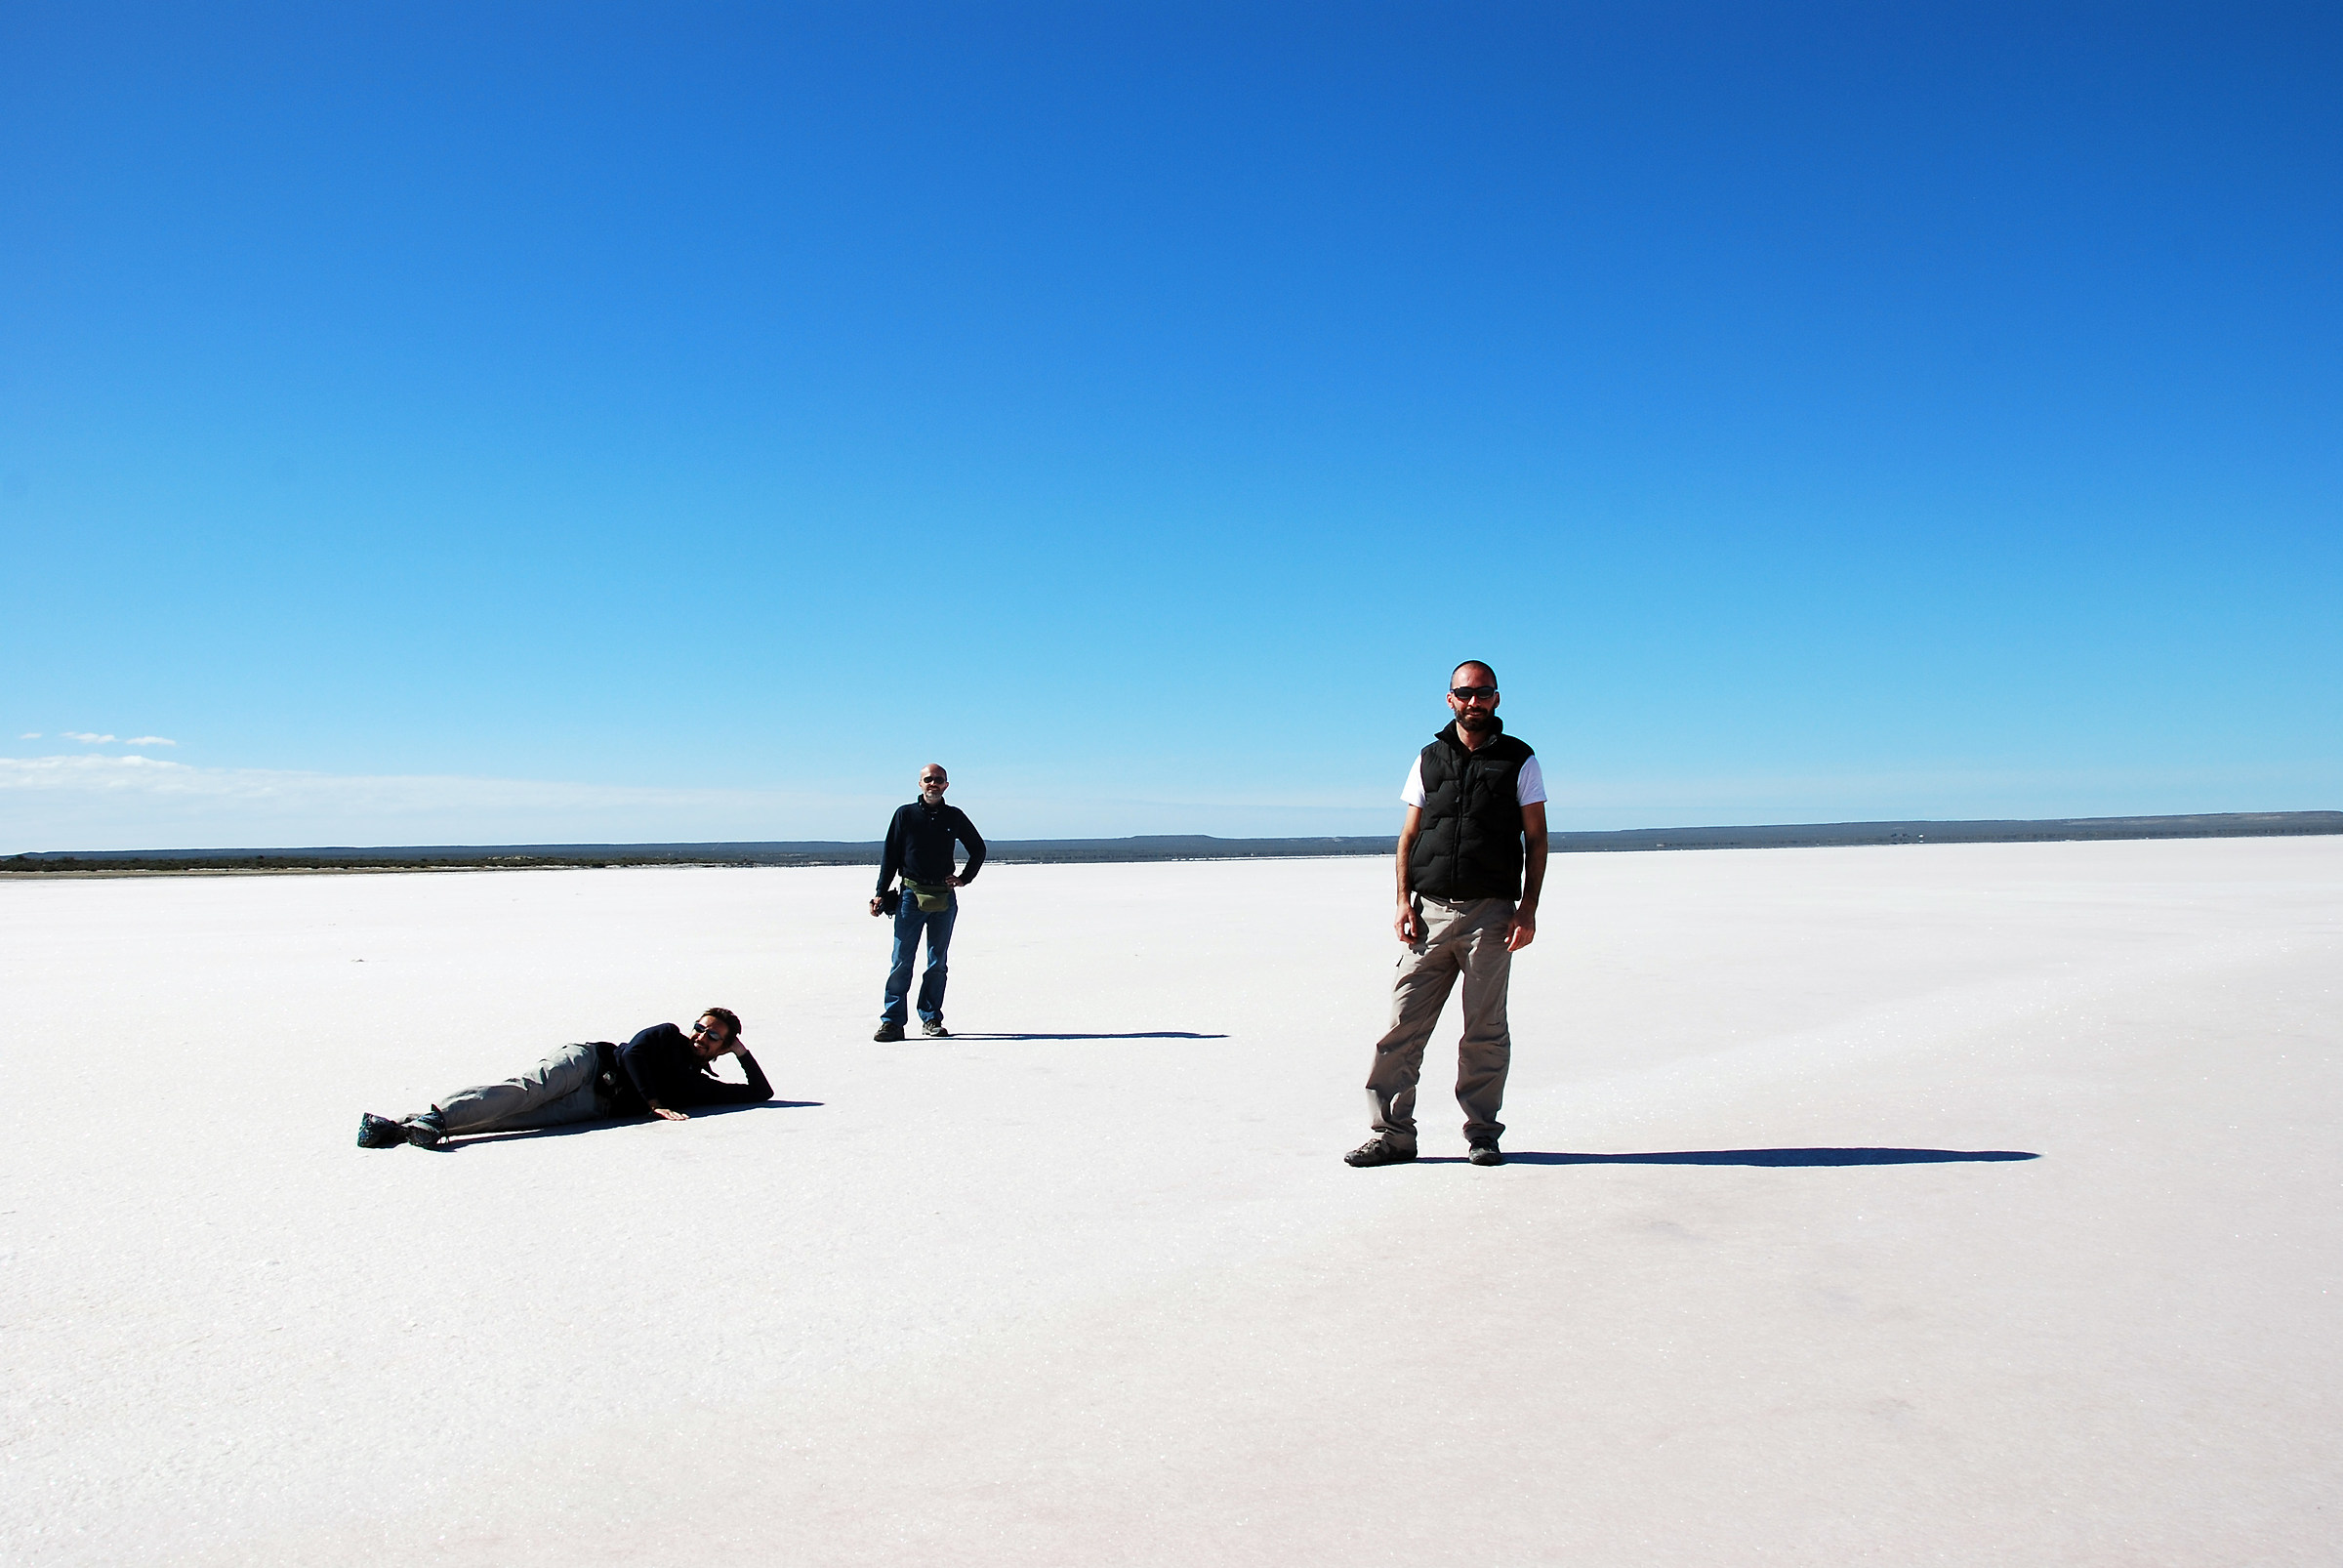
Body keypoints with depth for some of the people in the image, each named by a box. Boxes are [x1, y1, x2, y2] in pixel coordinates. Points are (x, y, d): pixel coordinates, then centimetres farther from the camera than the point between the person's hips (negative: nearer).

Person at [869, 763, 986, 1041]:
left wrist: (964, 878, 10)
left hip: (945, 897, 2)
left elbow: (978, 849, 22)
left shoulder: (955, 817, 8)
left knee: (938, 963, 6)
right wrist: (881, 893, -1)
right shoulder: (905, 814, 3)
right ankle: (892, 1021, -4)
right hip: (911, 894, -2)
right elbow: (890, 856, 4)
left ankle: (931, 1019, 14)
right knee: (902, 961, -6)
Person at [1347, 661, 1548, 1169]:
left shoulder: (1519, 761, 7)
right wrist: (1404, 901, 1)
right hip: (1431, 912, 2)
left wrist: (1528, 908, -5)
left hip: (1491, 912, -2)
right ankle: (1393, 1132, 4)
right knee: (1404, 1023, -2)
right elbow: (1409, 835, 13)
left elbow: (1536, 838, 5)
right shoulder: (1429, 759, 14)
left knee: (1485, 1031, 3)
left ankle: (1483, 1134, 13)